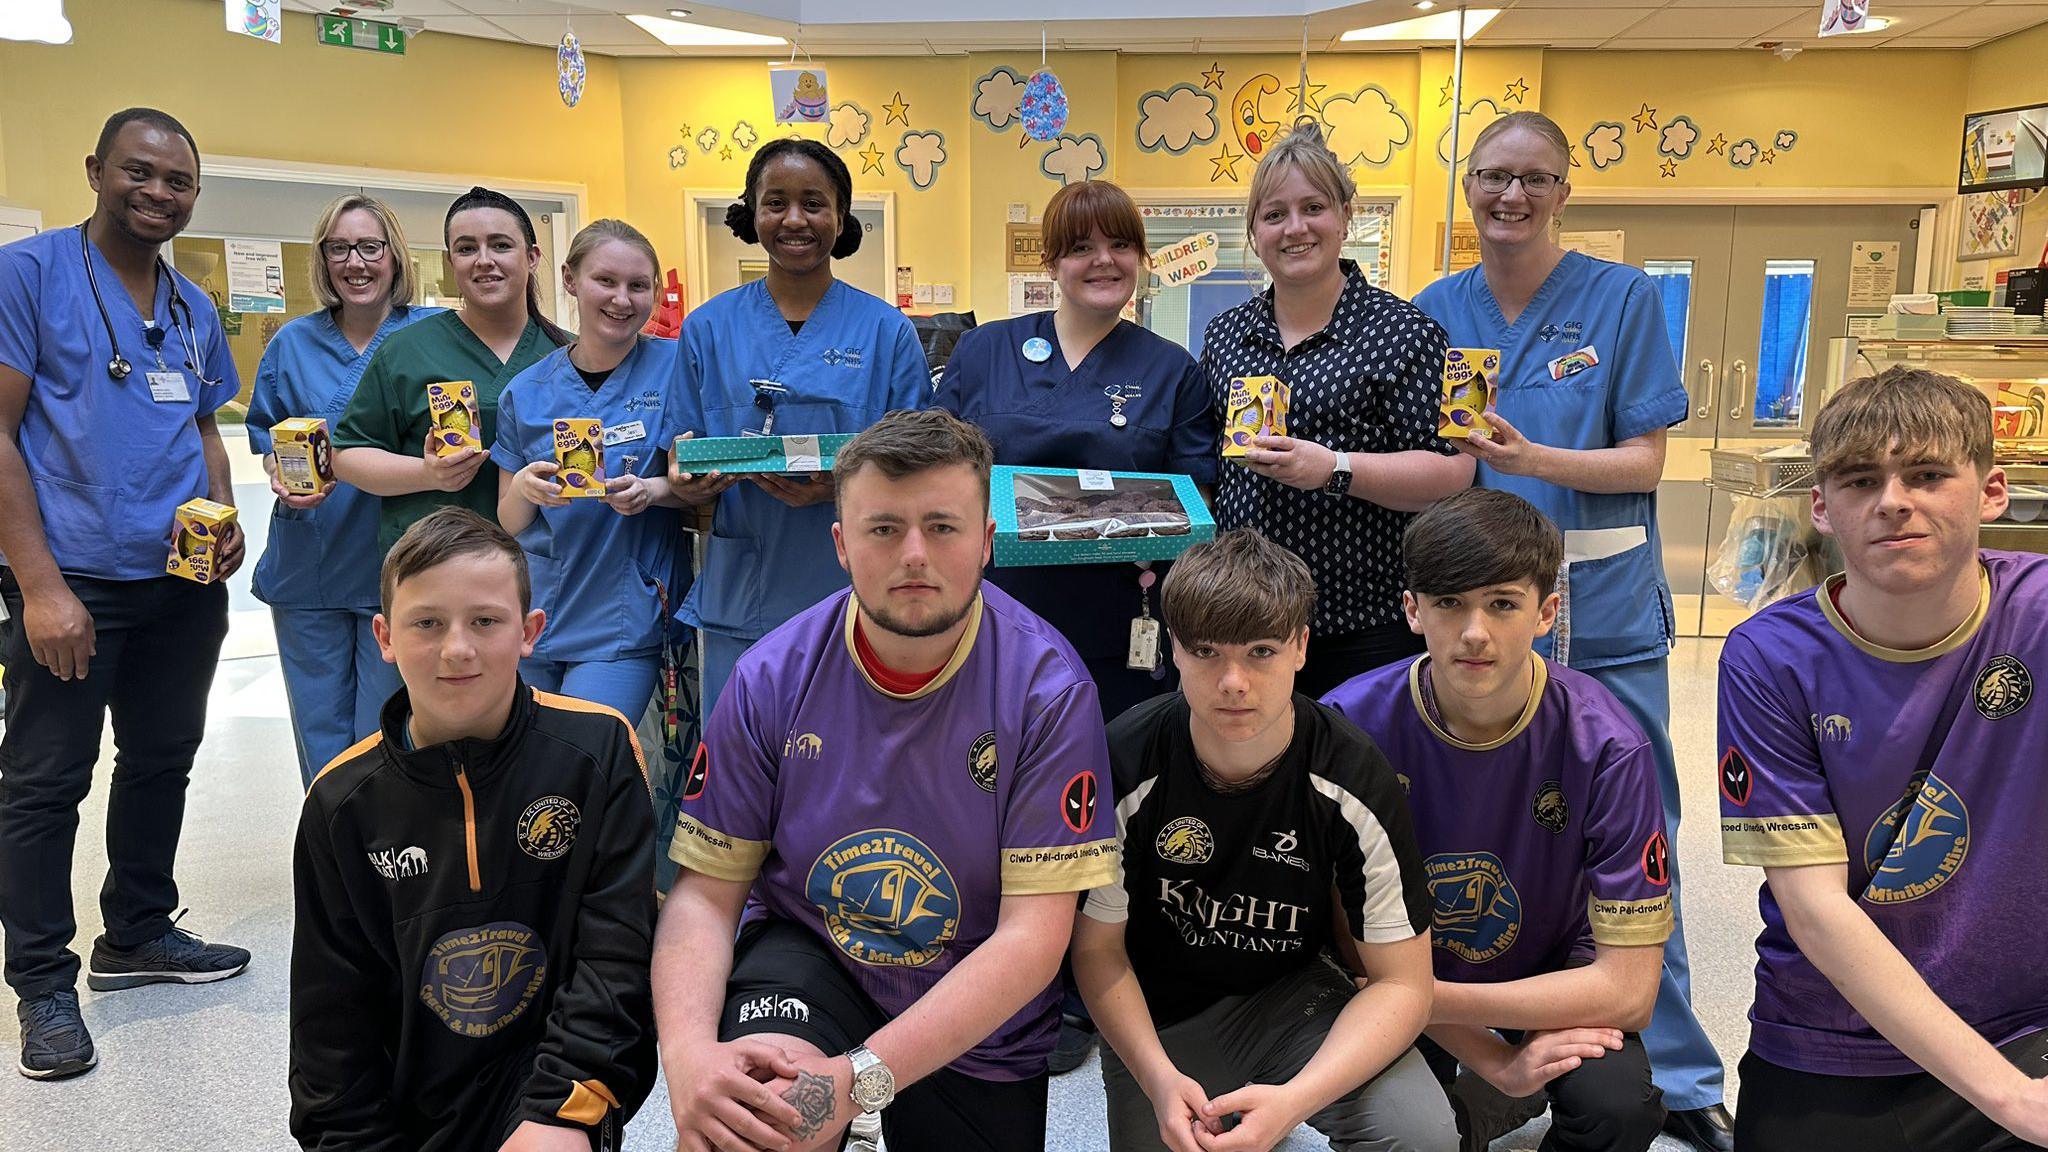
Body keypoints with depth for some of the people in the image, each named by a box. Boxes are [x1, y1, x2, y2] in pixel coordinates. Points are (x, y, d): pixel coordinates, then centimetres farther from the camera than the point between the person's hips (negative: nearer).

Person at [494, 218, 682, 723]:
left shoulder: (673, 366, -2)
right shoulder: (526, 392, 4)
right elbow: (507, 522, 8)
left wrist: (652, 490, -20)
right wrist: (524, 488, -13)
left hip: (624, 624, -3)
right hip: (533, 617, 3)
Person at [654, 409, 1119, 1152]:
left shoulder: (1049, 691, -21)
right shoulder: (772, 679, -14)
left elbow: (1032, 935, -23)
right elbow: (705, 891, -10)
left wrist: (862, 1078, -32)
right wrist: (687, 1051, -30)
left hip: (979, 1027, 0)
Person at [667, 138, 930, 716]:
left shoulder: (887, 331, 2)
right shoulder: (709, 328, 7)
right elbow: (684, 473, 9)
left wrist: (843, 486, -18)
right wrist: (691, 481, -14)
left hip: (853, 593, -1)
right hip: (740, 598, 1)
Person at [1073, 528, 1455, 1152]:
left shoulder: (1354, 779, -19)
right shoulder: (1124, 765, -20)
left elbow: (1402, 981, -15)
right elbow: (1098, 948, -8)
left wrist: (1292, 1101, -30)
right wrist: (1161, 1081, -24)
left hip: (1293, 995, -2)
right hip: (1156, 1017, 3)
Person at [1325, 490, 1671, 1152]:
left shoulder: (1605, 747, -21)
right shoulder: (1351, 725, -21)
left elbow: (1629, 988, -21)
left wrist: (1420, 997, -26)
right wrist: (1492, 1059, -21)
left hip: (1553, 970, -1)